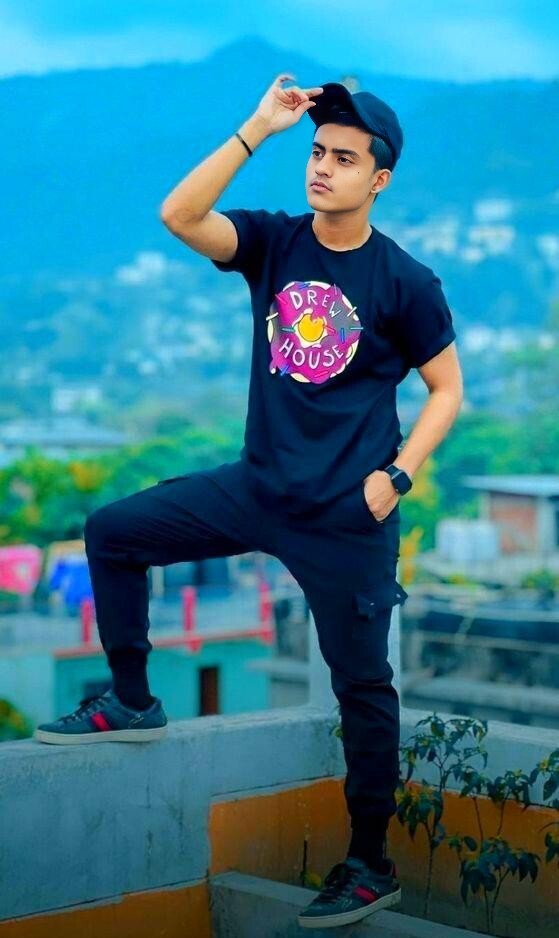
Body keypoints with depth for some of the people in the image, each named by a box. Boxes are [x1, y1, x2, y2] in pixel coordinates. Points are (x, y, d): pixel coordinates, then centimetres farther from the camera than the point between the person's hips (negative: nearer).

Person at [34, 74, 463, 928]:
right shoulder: (274, 241, -1)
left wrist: (397, 475, -12)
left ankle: (371, 866, 19)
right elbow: (179, 216, -18)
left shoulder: (405, 282, -9)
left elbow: (446, 390, -1)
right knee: (113, 532, 1)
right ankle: (133, 703, 15)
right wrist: (257, 130, -21)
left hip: (346, 516, -4)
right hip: (257, 486, 4)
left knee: (363, 685, 4)